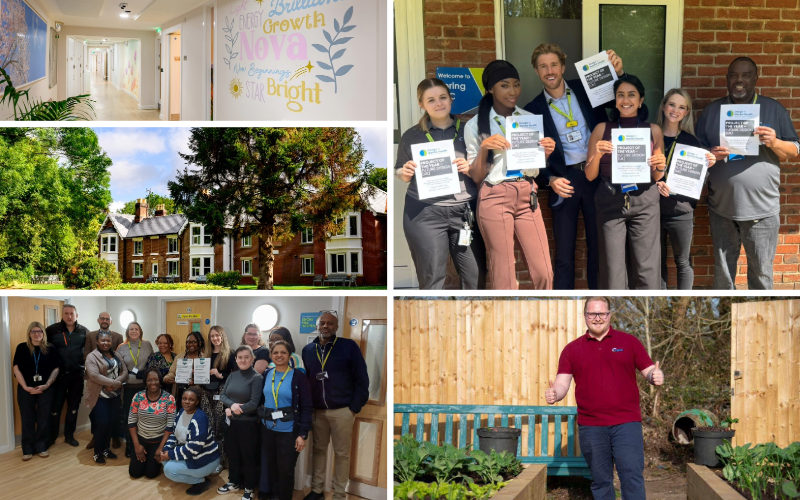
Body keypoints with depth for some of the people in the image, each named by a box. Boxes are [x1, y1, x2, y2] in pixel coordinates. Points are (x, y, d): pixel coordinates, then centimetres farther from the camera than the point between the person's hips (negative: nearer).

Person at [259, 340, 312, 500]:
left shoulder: (298, 376, -11)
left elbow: (306, 407, -11)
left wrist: (303, 434, -15)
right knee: (272, 467, 15)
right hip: (268, 429, 4)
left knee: (286, 469, 4)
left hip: (289, 431, -4)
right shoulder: (267, 375, 3)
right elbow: (261, 400, 9)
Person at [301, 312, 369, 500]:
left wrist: (354, 408, -8)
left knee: (341, 453, 4)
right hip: (317, 411, 4)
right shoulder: (308, 350, 6)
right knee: (318, 450, 12)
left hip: (342, 411, -4)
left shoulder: (349, 346, -6)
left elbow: (362, 380, -6)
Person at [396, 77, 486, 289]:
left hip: (465, 213, 1)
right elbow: (399, 173, 14)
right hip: (424, 214, -1)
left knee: (477, 277, 3)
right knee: (431, 279, 0)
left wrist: (470, 168, -9)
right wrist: (405, 173, -9)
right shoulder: (412, 136, 6)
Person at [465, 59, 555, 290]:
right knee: (504, 276, 1)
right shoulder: (475, 125, 0)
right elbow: (476, 176, 0)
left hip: (527, 196, 3)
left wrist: (546, 153, -4)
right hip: (495, 198, -3)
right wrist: (484, 148, -17)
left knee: (544, 273, -1)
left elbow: (537, 168, 17)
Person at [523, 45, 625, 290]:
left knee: (599, 246, 10)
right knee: (563, 255, 1)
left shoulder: (585, 88, 4)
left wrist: (619, 73, -14)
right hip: (564, 180, -1)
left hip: (597, 175, 1)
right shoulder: (533, 109, 2)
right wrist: (551, 179, -16)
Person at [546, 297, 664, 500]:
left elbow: (649, 371, 5)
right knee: (600, 480, 11)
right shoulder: (572, 349, 7)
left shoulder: (629, 342, 6)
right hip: (590, 426, 2)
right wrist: (554, 394, -20)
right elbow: (562, 382, 2)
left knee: (632, 476, -5)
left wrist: (656, 376, -19)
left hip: (626, 423, -1)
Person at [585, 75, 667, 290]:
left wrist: (660, 167, -8)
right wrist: (597, 154, -13)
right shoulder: (602, 129, 6)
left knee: (646, 268, -2)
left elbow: (656, 177, 14)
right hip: (610, 203, 0)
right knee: (613, 270, -3)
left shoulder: (653, 130, 8)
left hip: (644, 202, 1)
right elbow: (589, 175, 6)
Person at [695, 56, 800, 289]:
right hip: (722, 209, 2)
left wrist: (774, 142, -16)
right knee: (723, 270, 12)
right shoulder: (711, 111, 8)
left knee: (761, 271, 6)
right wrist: (710, 155, -13)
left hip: (762, 209, -1)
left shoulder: (774, 109, 4)